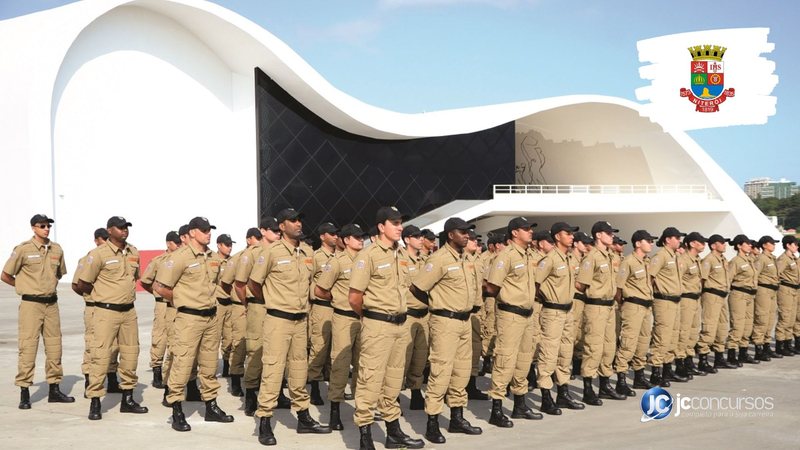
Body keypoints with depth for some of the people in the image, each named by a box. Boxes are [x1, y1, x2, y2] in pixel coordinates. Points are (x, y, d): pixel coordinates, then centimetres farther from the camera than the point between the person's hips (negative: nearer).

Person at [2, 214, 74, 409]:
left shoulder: (56, 250, 6)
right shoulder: (23, 249, -8)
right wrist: (27, 288, 5)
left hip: (52, 303, 5)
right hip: (31, 304, -5)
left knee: (54, 347, 8)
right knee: (28, 347, -5)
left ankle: (54, 390, 18)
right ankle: (24, 393, 0)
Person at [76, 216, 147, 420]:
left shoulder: (133, 252, 8)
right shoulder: (99, 254, -10)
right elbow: (82, 284, -6)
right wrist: (103, 294, 7)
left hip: (129, 311, 6)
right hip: (107, 311, -6)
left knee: (130, 355, 10)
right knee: (101, 355, -8)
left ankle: (127, 399, 22)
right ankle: (95, 402, -1)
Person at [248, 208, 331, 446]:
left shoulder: (308, 252, 6)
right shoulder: (272, 252, -11)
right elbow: (253, 283, -2)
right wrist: (273, 302, 9)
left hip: (301, 319, 6)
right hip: (278, 319, -6)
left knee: (300, 368, 14)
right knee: (273, 368, -6)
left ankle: (303, 417, 24)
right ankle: (264, 422, -1)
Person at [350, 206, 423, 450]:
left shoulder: (402, 254, 10)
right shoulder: (369, 255, -12)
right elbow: (354, 298, -12)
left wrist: (398, 315, 15)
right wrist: (371, 316, 3)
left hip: (400, 324, 7)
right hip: (377, 325, -7)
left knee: (393, 379, 15)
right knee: (370, 379, -4)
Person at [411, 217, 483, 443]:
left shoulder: (462, 258, 12)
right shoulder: (440, 259, -15)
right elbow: (416, 288, -15)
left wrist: (466, 308, 12)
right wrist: (437, 304, -1)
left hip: (464, 321, 9)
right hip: (446, 321, -9)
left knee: (461, 371, 13)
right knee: (441, 371, -7)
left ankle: (457, 418, 23)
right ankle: (432, 424, -1)